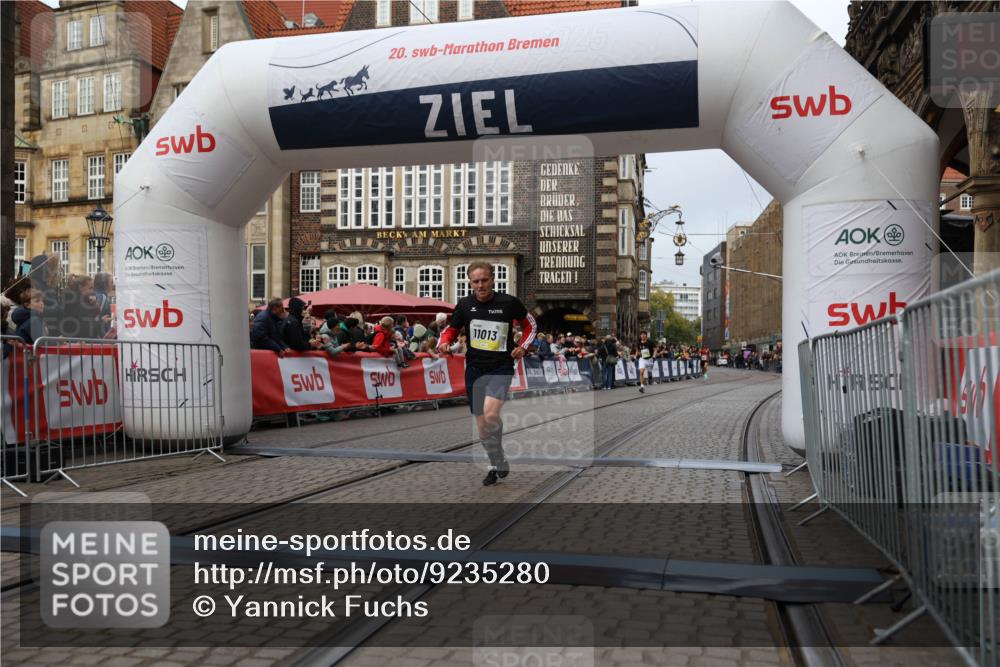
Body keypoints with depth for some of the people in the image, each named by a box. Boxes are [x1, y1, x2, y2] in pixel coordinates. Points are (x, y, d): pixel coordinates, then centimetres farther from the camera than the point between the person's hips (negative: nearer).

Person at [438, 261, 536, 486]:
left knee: (490, 414, -26)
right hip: (474, 368, 4)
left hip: (501, 368, -4)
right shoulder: (464, 305, 0)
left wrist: (523, 347, -4)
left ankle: (498, 464, -1)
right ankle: (499, 466, 30)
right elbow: (452, 330, 12)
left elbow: (529, 324, 11)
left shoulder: (509, 302, -6)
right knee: (482, 425, 8)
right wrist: (444, 343, -10)